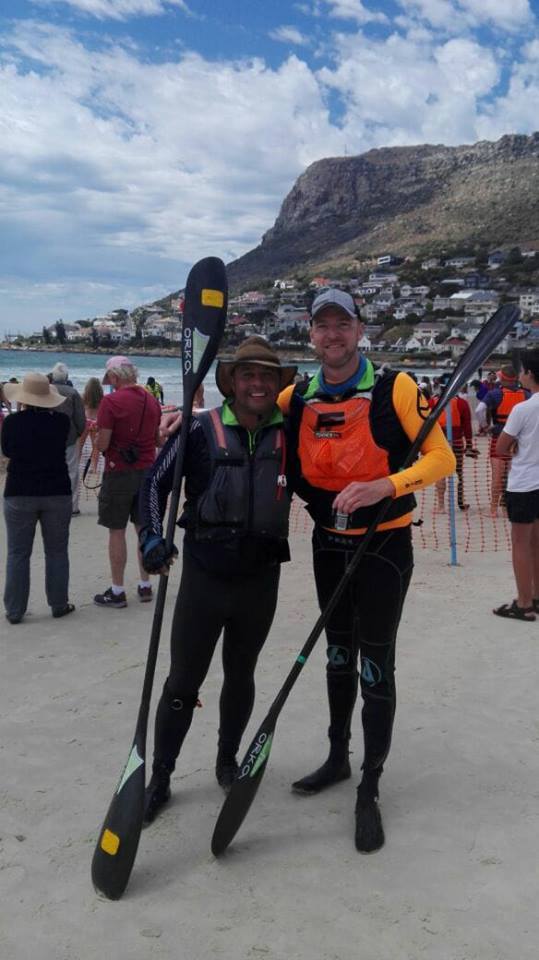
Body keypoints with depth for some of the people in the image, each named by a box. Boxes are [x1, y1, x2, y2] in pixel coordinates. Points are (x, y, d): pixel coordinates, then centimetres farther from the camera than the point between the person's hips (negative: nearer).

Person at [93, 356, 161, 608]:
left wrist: (97, 435, 5)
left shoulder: (111, 401, -14)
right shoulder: (151, 400, 6)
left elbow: (102, 444, -16)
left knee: (117, 531, 2)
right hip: (147, 471, 6)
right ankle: (145, 586, 20)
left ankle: (117, 591, 7)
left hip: (119, 473, -6)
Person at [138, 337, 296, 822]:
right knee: (182, 682, 6)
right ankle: (160, 778, 23)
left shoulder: (288, 435, 1)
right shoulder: (202, 429, -7)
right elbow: (157, 482, -4)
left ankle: (228, 759, 40)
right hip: (204, 575, -2)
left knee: (240, 675, 18)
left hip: (261, 578, 3)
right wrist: (152, 537, -14)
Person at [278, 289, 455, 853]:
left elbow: (441, 457, -15)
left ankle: (369, 792, 14)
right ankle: (337, 759, 37)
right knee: (338, 654, 18)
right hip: (329, 543, 5)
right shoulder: (297, 399, -1)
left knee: (376, 666, 0)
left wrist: (385, 486, -31)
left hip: (384, 544, -5)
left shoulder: (395, 388, -14)